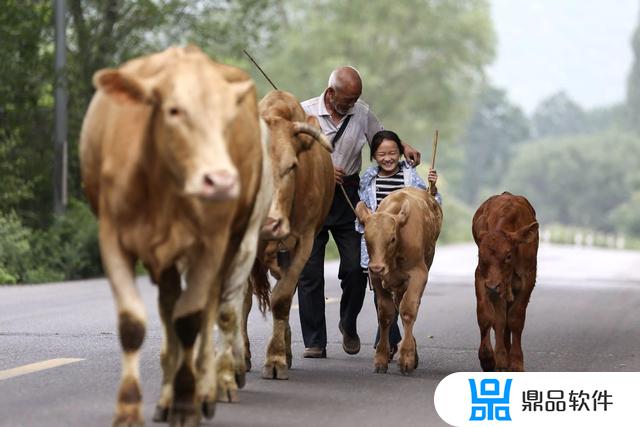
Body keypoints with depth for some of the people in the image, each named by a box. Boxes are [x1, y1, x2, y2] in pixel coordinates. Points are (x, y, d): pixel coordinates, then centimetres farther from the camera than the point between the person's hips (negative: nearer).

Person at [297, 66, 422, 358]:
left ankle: (349, 324, 23)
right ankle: (314, 342, 6)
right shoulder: (304, 112, -4)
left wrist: (403, 146, 0)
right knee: (310, 273, -1)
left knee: (356, 267, -5)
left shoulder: (362, 113, 5)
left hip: (347, 196, 2)